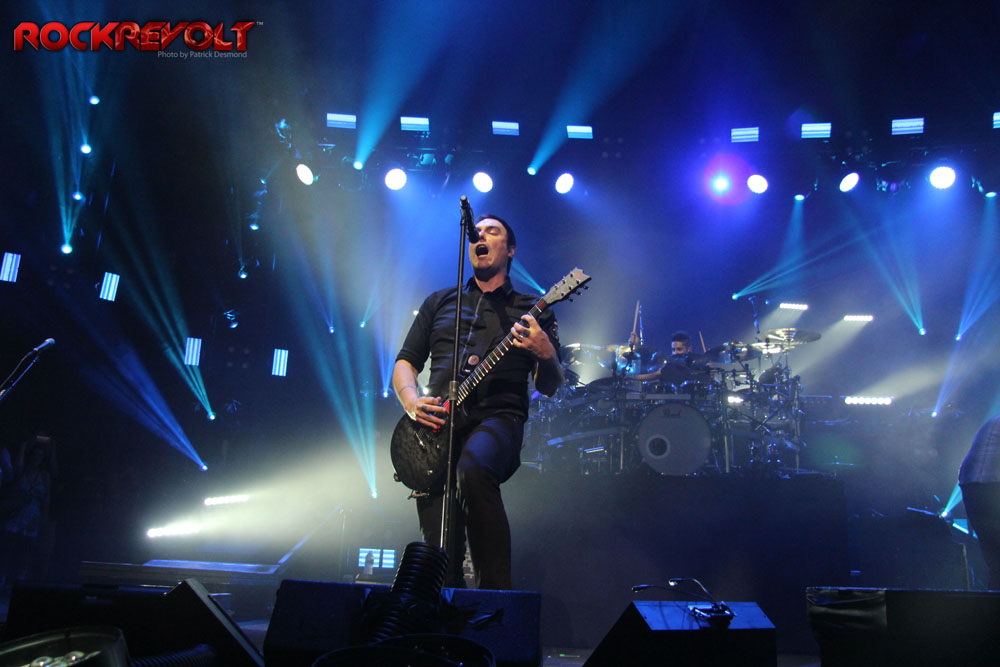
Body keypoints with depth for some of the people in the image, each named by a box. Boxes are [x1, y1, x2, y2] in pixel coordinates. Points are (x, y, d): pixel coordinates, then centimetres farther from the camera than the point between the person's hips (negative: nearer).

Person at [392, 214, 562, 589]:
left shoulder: (530, 311, 14)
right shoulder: (439, 302, 22)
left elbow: (548, 387, 7)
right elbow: (405, 362, 18)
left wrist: (546, 354, -17)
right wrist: (412, 402, -4)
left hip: (497, 418, -3)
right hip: (436, 422, 3)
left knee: (472, 468, -37)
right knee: (439, 552, -11)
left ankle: (495, 596, -25)